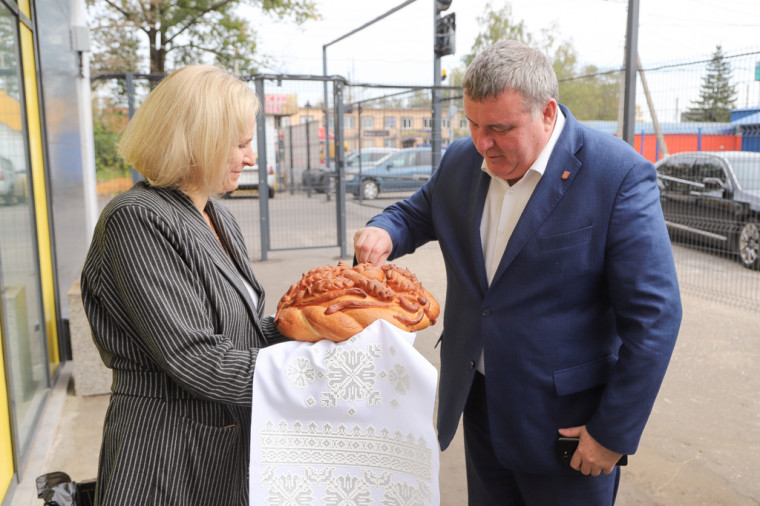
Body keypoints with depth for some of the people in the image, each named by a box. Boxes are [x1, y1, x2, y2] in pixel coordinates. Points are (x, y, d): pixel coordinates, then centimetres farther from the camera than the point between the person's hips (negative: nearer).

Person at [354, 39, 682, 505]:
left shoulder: (619, 175, -18)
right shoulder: (460, 161, -1)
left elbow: (654, 317, -17)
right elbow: (417, 212, 17)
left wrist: (614, 433, -14)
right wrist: (383, 233, -8)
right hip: (478, 400, 5)